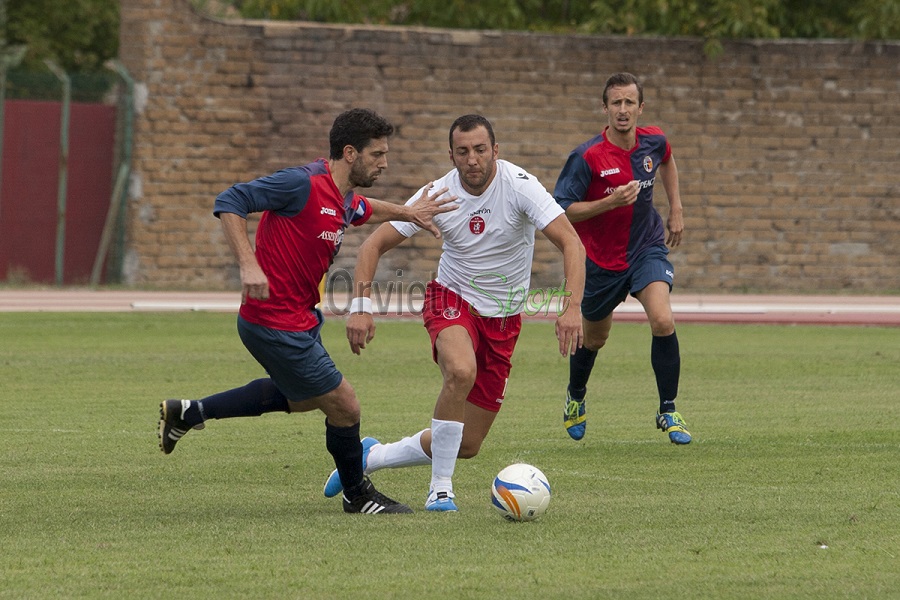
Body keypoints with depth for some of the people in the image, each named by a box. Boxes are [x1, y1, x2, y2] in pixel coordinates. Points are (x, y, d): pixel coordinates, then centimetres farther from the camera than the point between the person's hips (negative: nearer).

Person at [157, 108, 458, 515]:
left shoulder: (345, 201, 6)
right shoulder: (303, 184, -23)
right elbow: (229, 203, -24)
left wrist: (408, 213, 22)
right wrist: (249, 265, -33)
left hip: (298, 320, 11)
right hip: (276, 324, -11)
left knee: (302, 397, 32)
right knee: (344, 407, 0)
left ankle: (187, 413, 34)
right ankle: (357, 495, 23)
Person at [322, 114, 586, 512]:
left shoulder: (519, 185, -18)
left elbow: (570, 243, -24)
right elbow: (375, 244, -7)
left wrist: (572, 307, -39)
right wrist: (362, 305, -22)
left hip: (502, 319, 1)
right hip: (451, 300, -1)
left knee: (467, 445, 2)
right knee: (461, 371, -38)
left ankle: (370, 457, 27)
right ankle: (441, 488, -23)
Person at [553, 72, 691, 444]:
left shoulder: (654, 142, -7)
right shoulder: (587, 157, -22)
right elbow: (562, 210, -20)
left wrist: (676, 211, 15)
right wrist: (610, 202, -31)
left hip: (647, 247, 2)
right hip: (601, 257, -2)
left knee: (663, 322, -22)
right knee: (594, 339, 16)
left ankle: (668, 411, -7)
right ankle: (576, 396, 49)